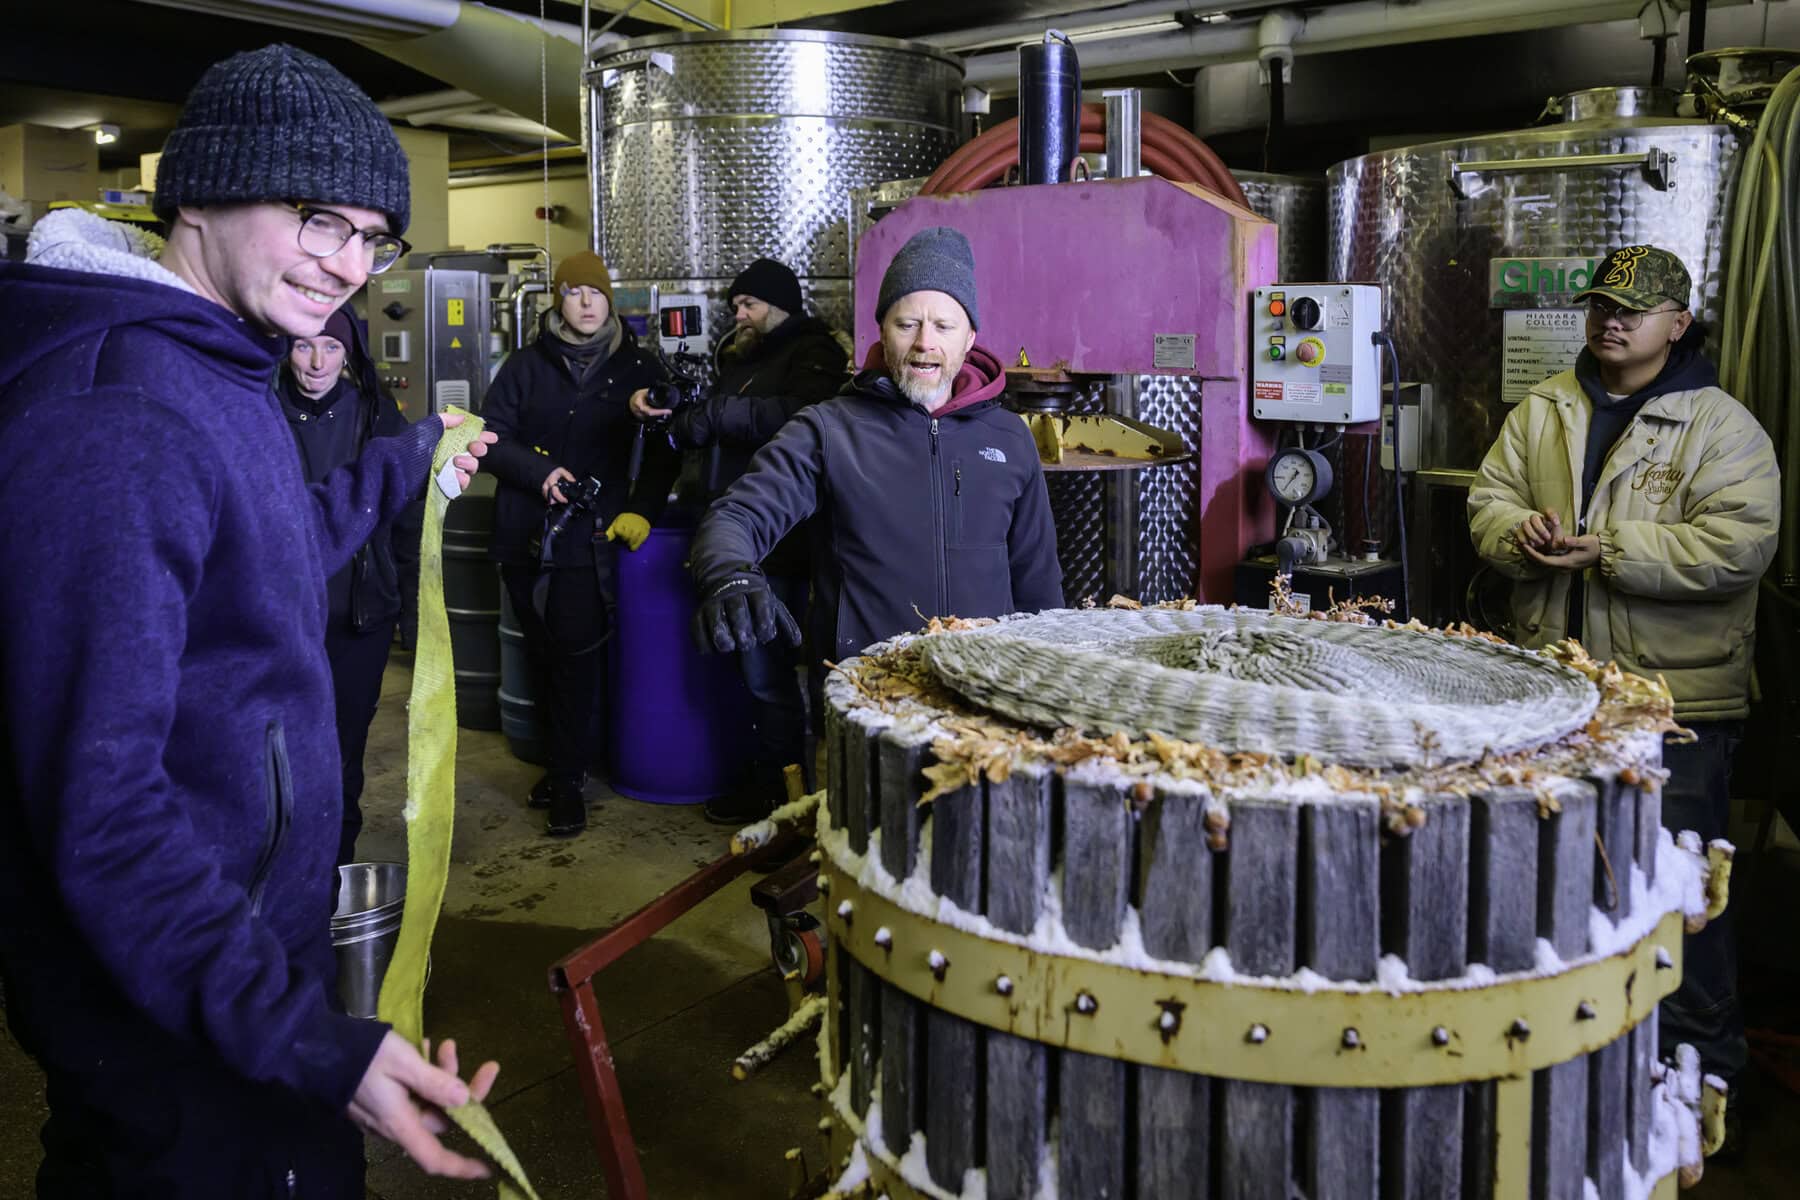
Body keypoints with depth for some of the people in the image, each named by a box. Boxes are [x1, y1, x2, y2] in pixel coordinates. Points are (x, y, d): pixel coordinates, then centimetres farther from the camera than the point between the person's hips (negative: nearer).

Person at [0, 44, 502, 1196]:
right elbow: (99, 802, -30)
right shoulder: (113, 420, -27)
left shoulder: (221, 367, 6)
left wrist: (405, 466, 27)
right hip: (177, 1030, -9)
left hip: (248, 949, 9)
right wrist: (310, 1041, -33)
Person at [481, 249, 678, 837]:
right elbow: (492, 437, 4)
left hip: (590, 537, -2)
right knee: (543, 656, 10)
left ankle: (568, 783, 2)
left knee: (575, 657, -7)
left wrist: (642, 508, -5)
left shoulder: (637, 368, 5)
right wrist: (539, 472, -12)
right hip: (525, 534, 2)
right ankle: (563, 764, 24)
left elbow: (663, 451, 8)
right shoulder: (527, 365, 7)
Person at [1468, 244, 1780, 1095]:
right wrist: (1521, 534, -15)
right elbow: (1491, 497, 8)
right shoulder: (1543, 411, 9)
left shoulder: (1722, 426, -6)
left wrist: (1607, 550, -23)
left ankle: (1699, 1048, 21)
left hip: (1676, 695, -5)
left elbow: (1740, 543, -17)